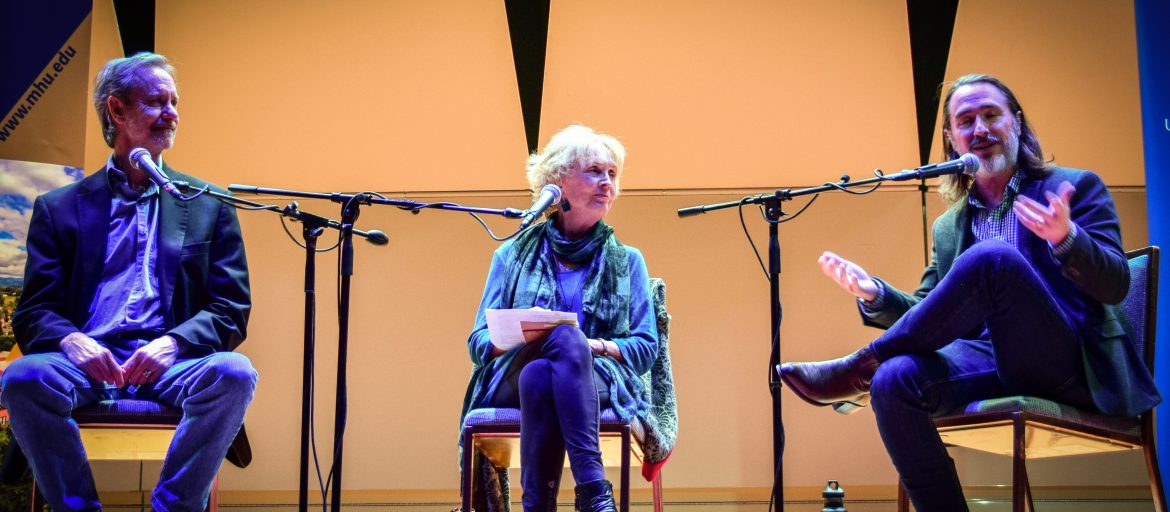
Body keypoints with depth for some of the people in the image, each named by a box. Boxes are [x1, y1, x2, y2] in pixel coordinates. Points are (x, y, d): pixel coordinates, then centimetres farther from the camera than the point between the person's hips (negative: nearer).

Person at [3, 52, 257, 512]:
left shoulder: (209, 207, 16)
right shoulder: (59, 207, 16)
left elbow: (232, 310, 8)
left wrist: (174, 343, -13)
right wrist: (70, 341, -16)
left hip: (170, 365, 0)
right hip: (87, 363, 0)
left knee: (233, 373, -32)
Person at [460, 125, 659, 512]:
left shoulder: (627, 261, 18)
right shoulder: (513, 255, 17)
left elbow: (646, 346, 11)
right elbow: (479, 341, 11)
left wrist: (598, 345, -10)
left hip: (599, 383, 0)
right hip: (513, 381, 0)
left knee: (540, 377, -37)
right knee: (565, 334, -36)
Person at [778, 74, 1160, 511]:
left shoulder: (1077, 187, 8)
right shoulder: (949, 226, 20)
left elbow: (1115, 287, -3)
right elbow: (929, 313, 18)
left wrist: (1066, 238, -25)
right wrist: (874, 293, -3)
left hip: (1072, 366, -4)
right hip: (993, 361, 4)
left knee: (991, 259, -32)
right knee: (895, 380, -30)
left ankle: (858, 371, -20)